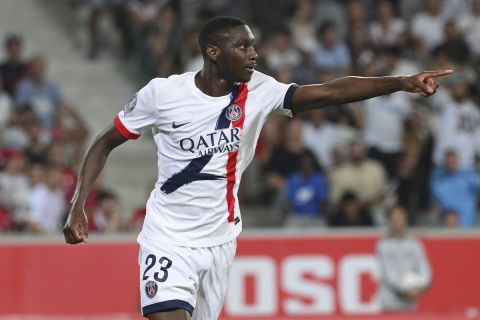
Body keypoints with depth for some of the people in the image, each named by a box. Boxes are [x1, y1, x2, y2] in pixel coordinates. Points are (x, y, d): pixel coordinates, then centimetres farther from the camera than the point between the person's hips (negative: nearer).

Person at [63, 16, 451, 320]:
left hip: (220, 239, 4)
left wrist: (401, 82, -28)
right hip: (168, 239, -4)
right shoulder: (163, 93, -12)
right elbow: (105, 144, -1)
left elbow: (330, 92, -17)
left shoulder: (258, 92, -6)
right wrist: (78, 206, -11)